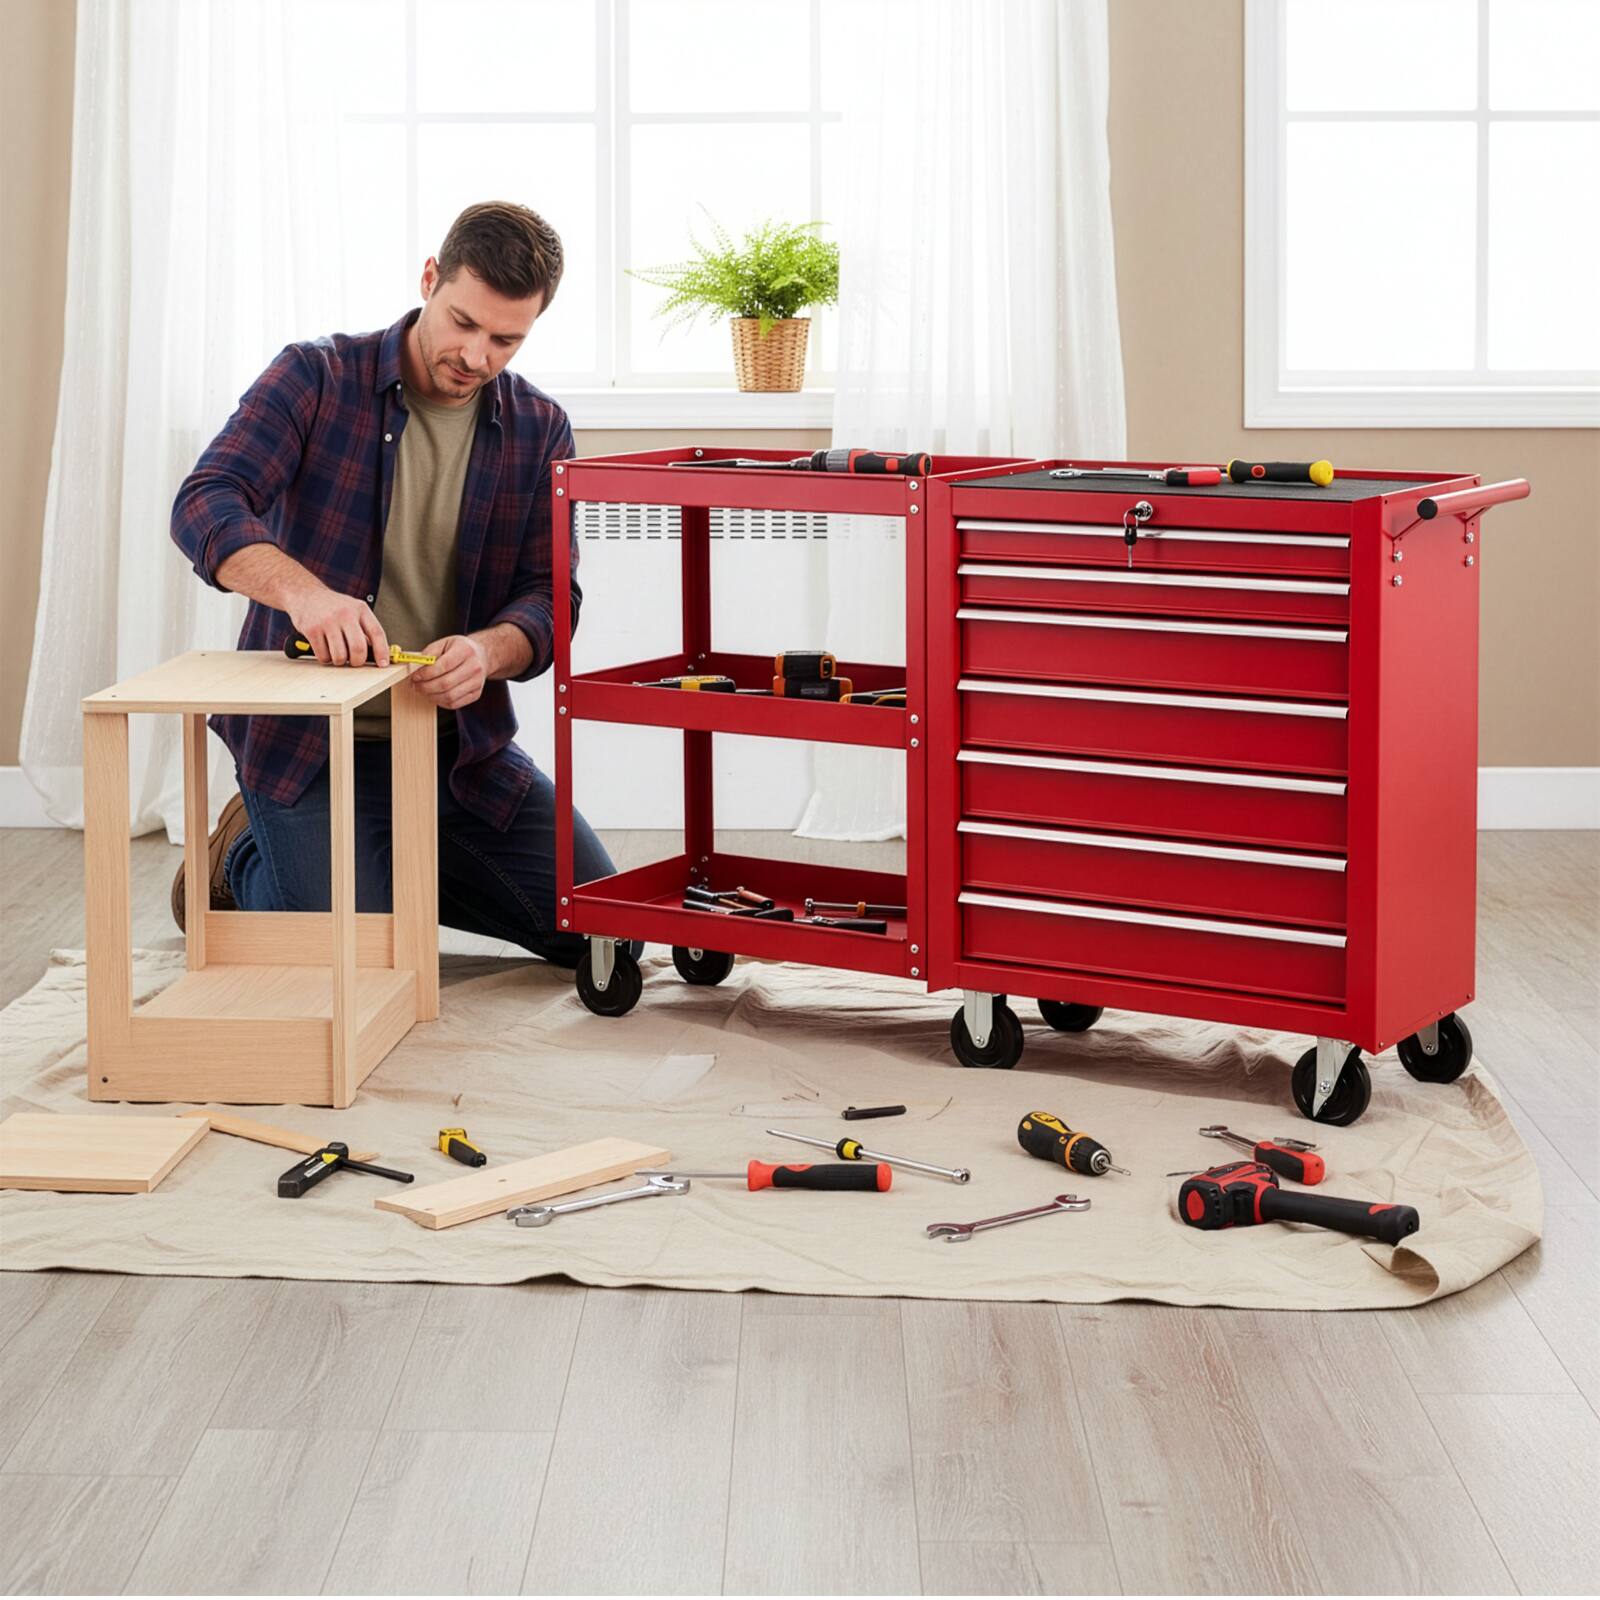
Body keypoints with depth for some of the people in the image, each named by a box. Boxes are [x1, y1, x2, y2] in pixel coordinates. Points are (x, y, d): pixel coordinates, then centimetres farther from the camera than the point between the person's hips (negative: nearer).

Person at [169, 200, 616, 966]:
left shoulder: (538, 430, 1)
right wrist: (302, 590, -42)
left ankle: (392, 867, 20)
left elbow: (549, 596, -6)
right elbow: (205, 505, -22)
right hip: (309, 737, -4)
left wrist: (488, 650, -30)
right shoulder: (316, 379, -9)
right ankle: (245, 858, 13)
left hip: (457, 741, 4)